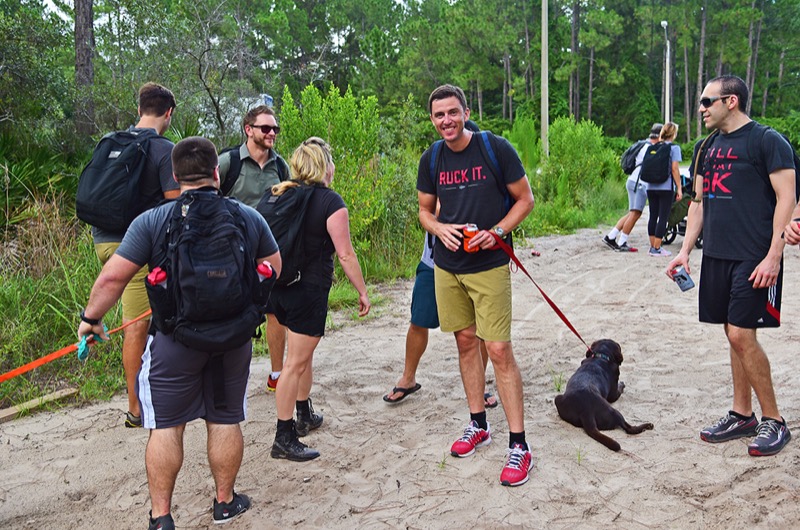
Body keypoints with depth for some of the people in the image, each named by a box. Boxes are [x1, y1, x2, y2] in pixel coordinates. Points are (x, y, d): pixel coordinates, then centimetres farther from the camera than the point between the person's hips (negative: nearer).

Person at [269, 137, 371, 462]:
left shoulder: (282, 196, 7)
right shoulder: (330, 201, -13)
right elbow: (345, 255, -12)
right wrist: (362, 292, -4)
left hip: (281, 287, 7)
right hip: (309, 289, -7)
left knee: (303, 354, 23)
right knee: (297, 362, -2)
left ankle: (305, 416, 37)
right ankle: (284, 440, 3)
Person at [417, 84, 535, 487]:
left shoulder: (496, 149, -9)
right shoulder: (431, 159, 4)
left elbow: (525, 199, -2)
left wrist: (497, 231, -17)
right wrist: (440, 228, -8)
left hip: (489, 265, -5)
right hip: (446, 266, 5)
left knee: (498, 349, -8)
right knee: (465, 341, 14)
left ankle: (518, 445, 1)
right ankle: (478, 425, 30)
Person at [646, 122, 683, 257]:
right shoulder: (674, 148, -4)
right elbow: (675, 168, -9)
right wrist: (679, 188, -7)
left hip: (651, 187, 6)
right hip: (666, 187, -5)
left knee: (653, 216, 9)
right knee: (663, 217, -3)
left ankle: (652, 247, 13)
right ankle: (656, 249, -5)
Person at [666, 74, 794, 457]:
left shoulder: (768, 141, -7)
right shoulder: (706, 149, 14)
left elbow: (786, 198, -11)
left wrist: (773, 255, -17)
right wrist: (685, 250, 11)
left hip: (754, 258, -7)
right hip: (716, 254, 7)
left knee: (741, 335, -9)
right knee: (734, 335, 11)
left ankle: (774, 421, 6)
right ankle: (742, 416, 21)